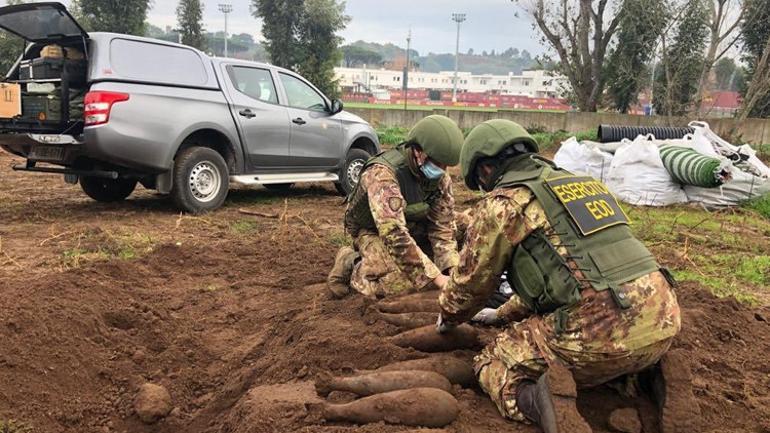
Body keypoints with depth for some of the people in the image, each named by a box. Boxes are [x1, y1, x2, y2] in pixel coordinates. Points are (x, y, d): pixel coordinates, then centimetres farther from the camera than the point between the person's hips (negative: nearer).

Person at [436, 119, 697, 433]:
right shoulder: (584, 183, 23)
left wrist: (448, 318, 34)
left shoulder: (500, 203, 1)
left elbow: (470, 282, 12)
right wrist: (504, 314, 43)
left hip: (603, 334, -6)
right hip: (663, 322, 7)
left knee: (494, 364, 15)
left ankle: (536, 401, -15)